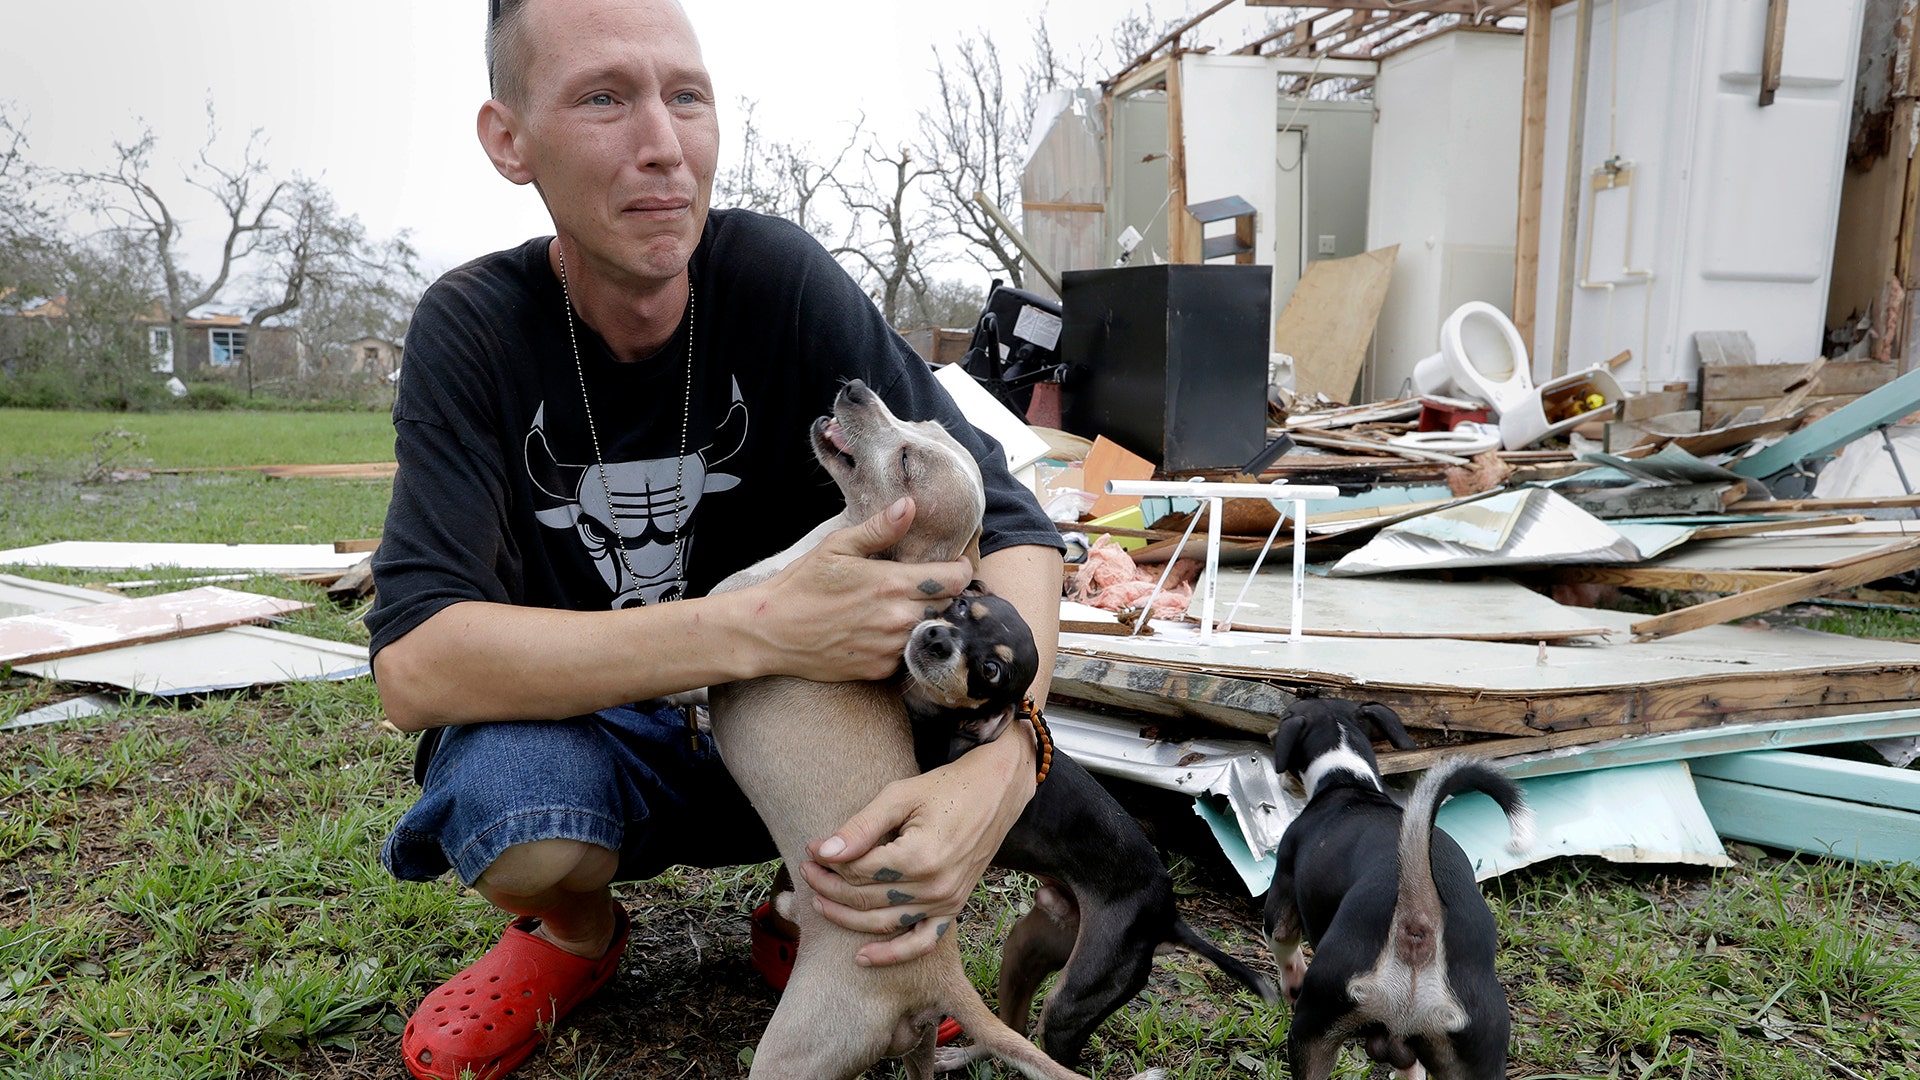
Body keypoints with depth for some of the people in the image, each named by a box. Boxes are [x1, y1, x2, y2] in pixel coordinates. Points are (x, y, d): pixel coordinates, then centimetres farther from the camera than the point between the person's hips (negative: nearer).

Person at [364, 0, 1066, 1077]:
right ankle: (578, 933, 5)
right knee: (514, 807, -34)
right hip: (577, 721, -1)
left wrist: (1000, 761, -40)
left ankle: (827, 915, 8)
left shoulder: (780, 277, -16)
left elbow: (1008, 522, -20)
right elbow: (415, 663, -28)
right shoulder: (473, 330, -17)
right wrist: (759, 626, -41)